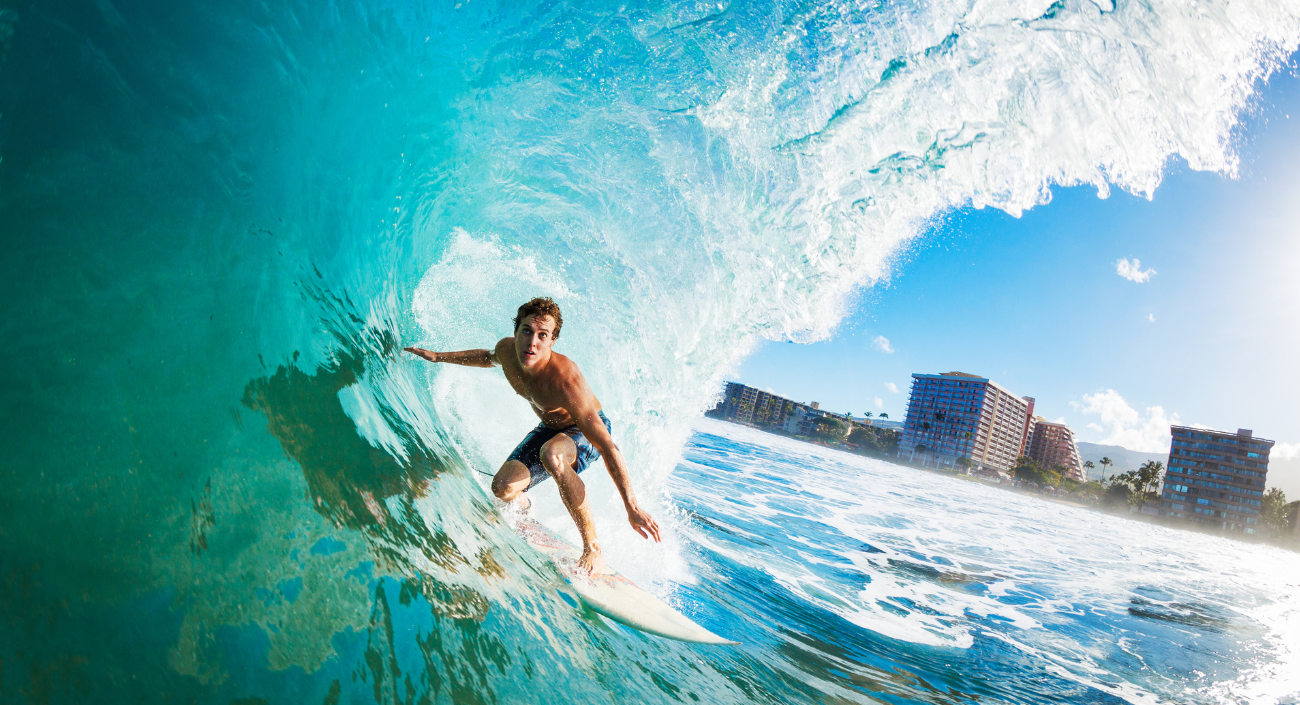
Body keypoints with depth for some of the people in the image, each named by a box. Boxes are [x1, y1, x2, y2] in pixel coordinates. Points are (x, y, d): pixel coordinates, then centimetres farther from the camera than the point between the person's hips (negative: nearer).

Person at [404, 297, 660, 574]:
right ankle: (522, 505, 26)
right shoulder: (507, 350, -19)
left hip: (586, 431, -6)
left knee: (551, 455, -40)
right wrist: (438, 356, 15)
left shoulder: (565, 380, -39)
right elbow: (490, 357, 11)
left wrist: (632, 508, -42)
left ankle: (593, 550, -28)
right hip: (549, 427, 6)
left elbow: (608, 448, -40)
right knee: (503, 489, -13)